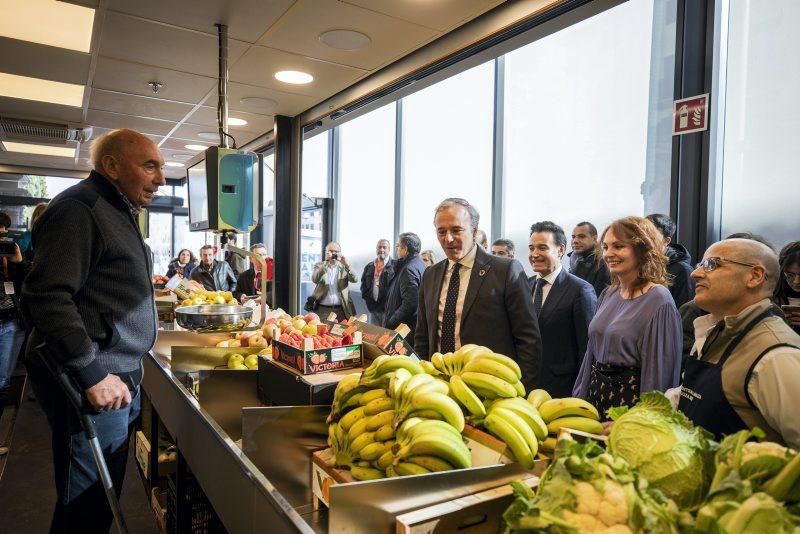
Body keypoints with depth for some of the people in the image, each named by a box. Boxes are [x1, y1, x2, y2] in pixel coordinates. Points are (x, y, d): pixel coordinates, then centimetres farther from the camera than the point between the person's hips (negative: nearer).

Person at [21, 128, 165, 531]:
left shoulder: (119, 212, 18)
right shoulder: (79, 208, -13)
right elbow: (46, 298, -23)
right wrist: (91, 374, -24)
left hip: (121, 377, 10)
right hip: (93, 384, -9)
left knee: (104, 498, 19)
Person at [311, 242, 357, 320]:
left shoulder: (344, 267, 8)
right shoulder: (320, 266, 7)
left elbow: (355, 279, -7)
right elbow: (315, 279, -12)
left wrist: (347, 265, -19)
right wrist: (325, 263, -19)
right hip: (322, 309, 0)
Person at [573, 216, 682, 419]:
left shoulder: (659, 301, -14)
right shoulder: (608, 295, 6)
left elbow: (659, 370, -13)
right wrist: (579, 399, 11)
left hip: (630, 397, -6)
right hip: (596, 394, 6)